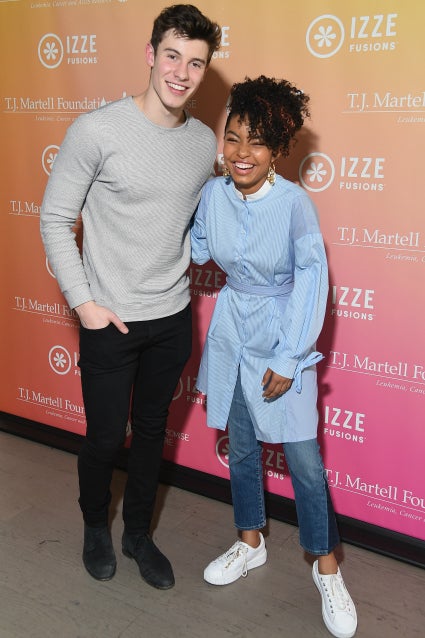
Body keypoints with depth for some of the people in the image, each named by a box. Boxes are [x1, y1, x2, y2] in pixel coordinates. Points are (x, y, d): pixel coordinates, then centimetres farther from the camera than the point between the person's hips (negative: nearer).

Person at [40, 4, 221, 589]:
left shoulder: (205, 142, 1)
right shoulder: (96, 131, -14)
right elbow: (55, 219, -8)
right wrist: (83, 301, -12)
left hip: (173, 320, 4)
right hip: (110, 320, -4)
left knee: (152, 430, 17)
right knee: (105, 436, 9)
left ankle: (138, 533, 39)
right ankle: (96, 526, 40)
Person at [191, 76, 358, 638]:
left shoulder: (295, 203, -19)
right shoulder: (213, 194, -7)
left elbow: (312, 279, -14)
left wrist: (288, 360, -13)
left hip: (281, 339, -4)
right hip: (231, 334, 5)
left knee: (304, 459, 1)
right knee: (241, 447, 17)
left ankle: (327, 567, 23)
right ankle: (251, 542, 40)